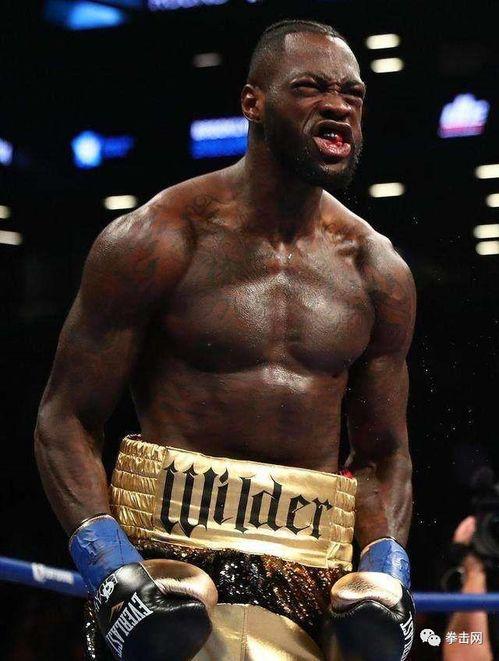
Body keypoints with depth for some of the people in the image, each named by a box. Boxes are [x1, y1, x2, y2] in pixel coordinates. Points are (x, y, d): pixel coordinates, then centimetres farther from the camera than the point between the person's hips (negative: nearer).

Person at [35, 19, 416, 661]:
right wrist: (114, 573, -15)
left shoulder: (378, 271, 10)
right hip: (171, 556, -4)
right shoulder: (156, 240, -3)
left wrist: (385, 571, 0)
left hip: (318, 577, 4)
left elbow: (384, 452, 17)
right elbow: (65, 422, -3)